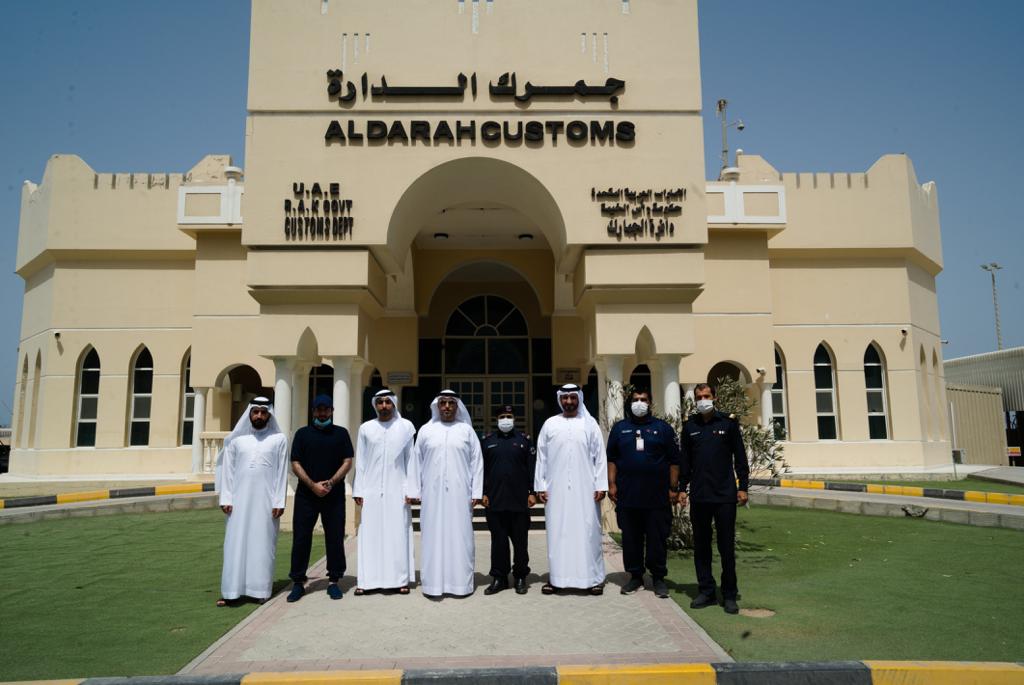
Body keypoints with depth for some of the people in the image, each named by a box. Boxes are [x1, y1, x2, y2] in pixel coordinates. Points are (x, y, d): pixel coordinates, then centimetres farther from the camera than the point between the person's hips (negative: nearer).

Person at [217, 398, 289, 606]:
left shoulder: (279, 439, 3)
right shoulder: (236, 439, 8)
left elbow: (282, 472, 0)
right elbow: (227, 470, 6)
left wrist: (279, 502, -6)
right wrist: (225, 499, -2)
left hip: (266, 502, -1)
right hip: (240, 501, 1)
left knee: (263, 545, 2)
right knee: (236, 544, 1)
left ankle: (260, 589, 10)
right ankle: (231, 591, 6)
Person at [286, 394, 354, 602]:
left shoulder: (341, 433, 8)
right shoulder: (303, 433, 8)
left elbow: (347, 462, 1)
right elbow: (295, 464, 1)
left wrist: (331, 482, -13)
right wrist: (313, 485, -11)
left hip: (334, 495, 0)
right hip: (306, 494, 0)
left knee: (335, 538, 2)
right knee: (301, 538, 1)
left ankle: (333, 581, 13)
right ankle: (298, 582, 11)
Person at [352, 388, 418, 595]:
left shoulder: (406, 427, 3)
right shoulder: (366, 428, 6)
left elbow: (411, 460, 2)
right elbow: (360, 462, 7)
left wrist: (410, 490, -3)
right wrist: (358, 490, 1)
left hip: (397, 491, -1)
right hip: (371, 491, 1)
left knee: (398, 534, 1)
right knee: (369, 534, 2)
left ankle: (400, 578, 9)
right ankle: (366, 579, 8)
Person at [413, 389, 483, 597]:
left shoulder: (467, 430, 5)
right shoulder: (426, 430, 8)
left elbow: (476, 462, 3)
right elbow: (417, 462, 8)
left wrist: (476, 492, -3)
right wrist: (415, 491, 2)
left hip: (459, 494, -1)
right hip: (433, 494, 1)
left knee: (460, 536, 2)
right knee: (434, 536, 3)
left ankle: (461, 582, 10)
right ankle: (434, 582, 10)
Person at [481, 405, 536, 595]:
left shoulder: (524, 440, 6)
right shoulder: (487, 440, 9)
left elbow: (532, 467, 4)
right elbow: (481, 468, 9)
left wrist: (532, 492, -2)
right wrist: (483, 493, 2)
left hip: (519, 500, -1)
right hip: (494, 501, 1)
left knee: (520, 540, 5)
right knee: (498, 540, 6)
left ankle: (520, 577, 16)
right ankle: (499, 577, 15)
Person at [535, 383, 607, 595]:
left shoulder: (589, 423, 4)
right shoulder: (550, 424, 7)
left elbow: (599, 456, 2)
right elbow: (541, 457, 7)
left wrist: (601, 485, -4)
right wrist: (540, 486, 2)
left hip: (585, 489, -1)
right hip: (556, 489, 1)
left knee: (587, 531, 2)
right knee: (557, 532, 4)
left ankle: (593, 577, 10)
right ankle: (556, 577, 12)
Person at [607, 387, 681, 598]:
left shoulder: (663, 428, 6)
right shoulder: (619, 428, 10)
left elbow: (673, 460, 4)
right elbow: (611, 458, 9)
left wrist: (673, 488, 0)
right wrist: (611, 483, 0)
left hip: (657, 496, -1)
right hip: (627, 496, 2)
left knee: (657, 539, 3)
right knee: (631, 539, 7)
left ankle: (659, 578, 14)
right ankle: (635, 576, 18)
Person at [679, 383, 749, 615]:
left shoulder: (728, 423, 2)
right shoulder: (689, 426, 7)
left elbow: (740, 457, 3)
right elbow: (685, 460, 11)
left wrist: (742, 487, -2)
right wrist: (682, 488, 7)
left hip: (725, 495, -2)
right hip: (699, 497, 2)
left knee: (727, 547, 3)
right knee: (701, 546, 8)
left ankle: (729, 595, 13)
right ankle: (706, 591, 18)